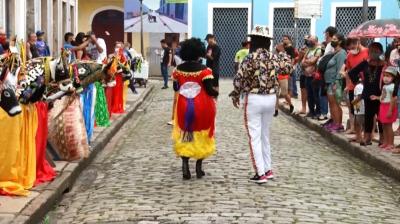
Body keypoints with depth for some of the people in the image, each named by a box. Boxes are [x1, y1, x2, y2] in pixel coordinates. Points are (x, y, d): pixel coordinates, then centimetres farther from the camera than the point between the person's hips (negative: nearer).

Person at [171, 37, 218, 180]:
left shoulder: (178, 69, -2)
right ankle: (199, 168, 15)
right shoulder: (204, 70, -13)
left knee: (185, 136, 12)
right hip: (201, 108, -2)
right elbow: (209, 90, -14)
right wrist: (216, 94, 6)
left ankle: (185, 166, 0)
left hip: (183, 108, 2)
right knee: (201, 136, 12)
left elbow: (175, 88, 9)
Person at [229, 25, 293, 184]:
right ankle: (268, 169, 23)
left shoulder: (250, 58, -14)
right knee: (265, 135, 19)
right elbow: (289, 68, 17)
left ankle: (260, 173, -4)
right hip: (271, 99, 6)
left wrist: (235, 95, 2)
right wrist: (284, 57, 31)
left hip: (254, 99, -6)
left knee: (255, 137, -1)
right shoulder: (273, 57, 2)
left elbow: (239, 79, -14)